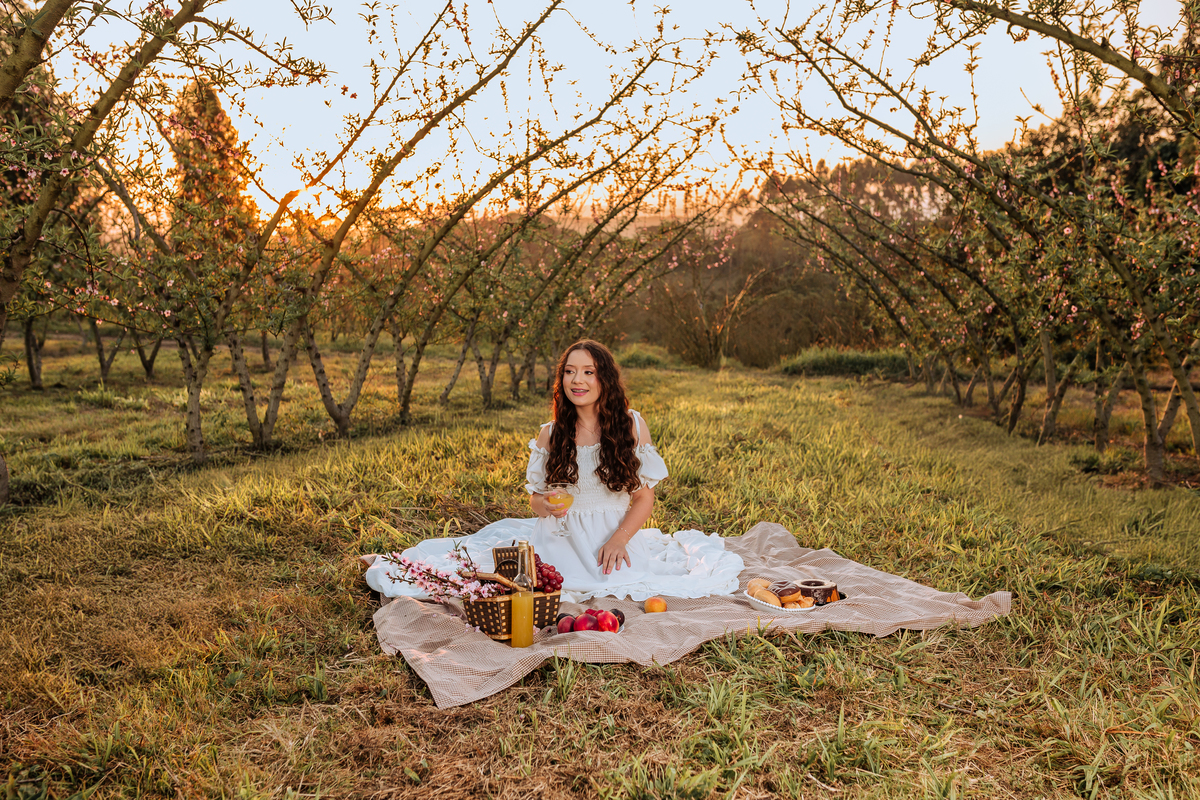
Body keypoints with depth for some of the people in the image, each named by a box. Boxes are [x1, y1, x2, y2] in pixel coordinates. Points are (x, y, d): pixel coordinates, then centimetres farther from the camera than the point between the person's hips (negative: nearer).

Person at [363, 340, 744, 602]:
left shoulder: (632, 425, 1)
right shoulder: (550, 433, 4)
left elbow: (644, 497, 1)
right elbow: (535, 498, 10)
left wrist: (618, 540, -16)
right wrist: (548, 506, -16)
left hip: (619, 537, 1)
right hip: (561, 540, -1)